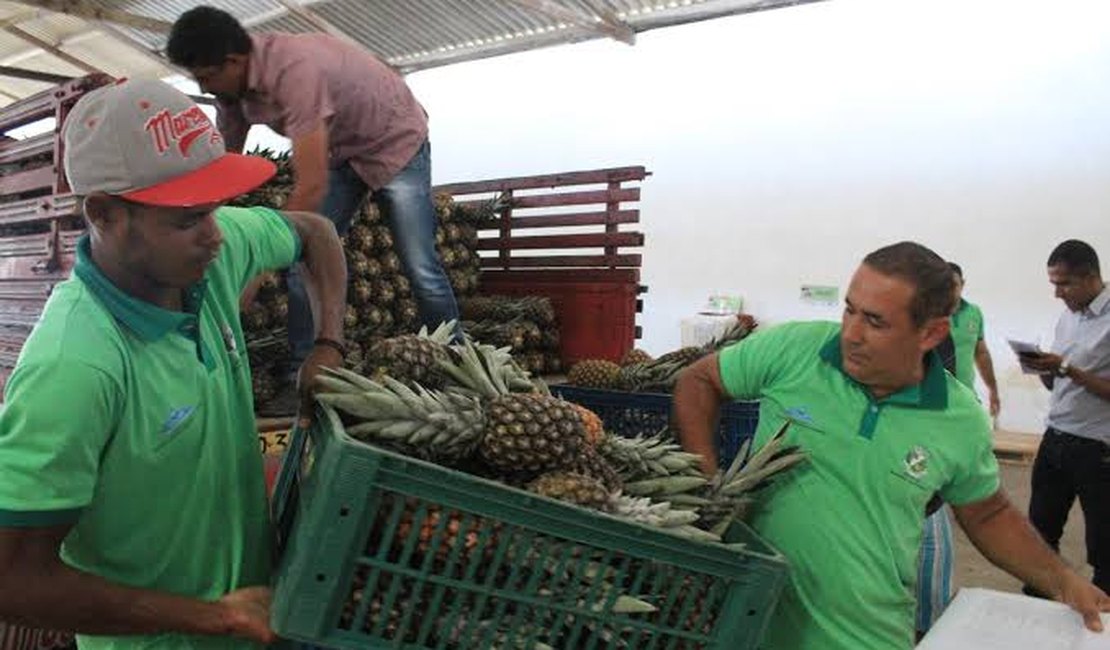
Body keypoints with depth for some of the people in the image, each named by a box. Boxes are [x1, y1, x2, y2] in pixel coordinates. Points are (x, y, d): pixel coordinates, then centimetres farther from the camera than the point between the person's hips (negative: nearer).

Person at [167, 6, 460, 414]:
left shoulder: (294, 70, -37)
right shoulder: (233, 83, -11)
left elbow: (312, 186, -40)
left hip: (395, 142, -7)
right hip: (338, 152, 7)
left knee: (421, 269, -8)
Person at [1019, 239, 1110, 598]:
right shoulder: (1068, 317, 9)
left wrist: (1066, 369, -23)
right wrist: (1042, 368, -5)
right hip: (1055, 437, 7)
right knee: (1041, 528, 17)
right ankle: (1035, 600, 33)